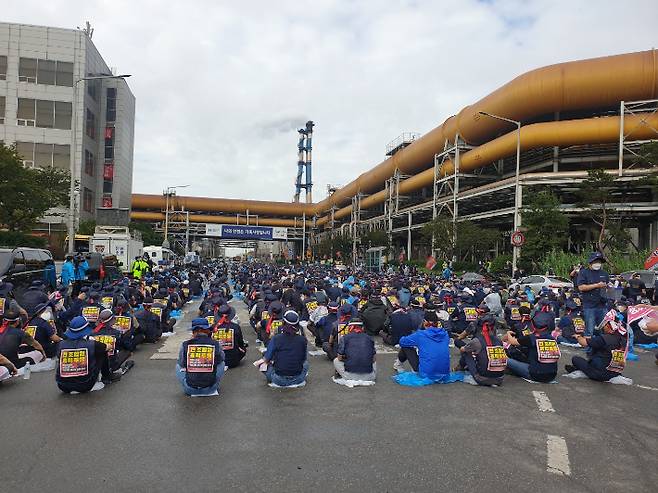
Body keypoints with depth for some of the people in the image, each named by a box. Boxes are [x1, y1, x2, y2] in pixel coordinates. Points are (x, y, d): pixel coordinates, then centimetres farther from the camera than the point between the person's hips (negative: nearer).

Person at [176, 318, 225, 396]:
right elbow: (220, 359, 15)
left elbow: (182, 363, 10)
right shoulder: (216, 344, -5)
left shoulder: (185, 345, -7)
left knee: (178, 365, 27)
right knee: (221, 363, 25)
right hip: (210, 389, 0)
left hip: (190, 389, 0)